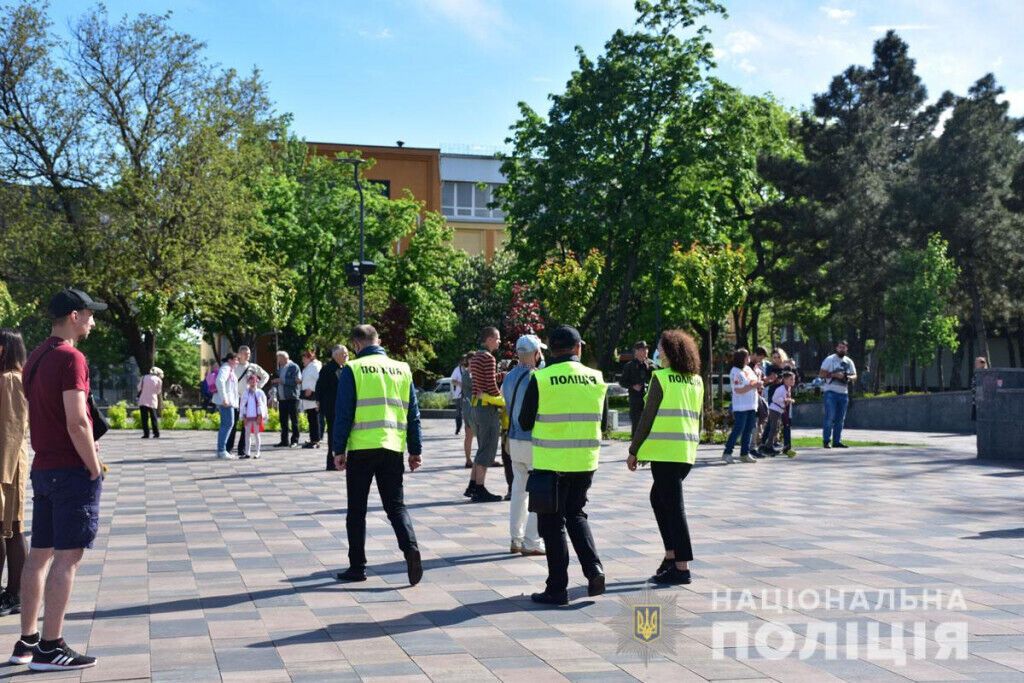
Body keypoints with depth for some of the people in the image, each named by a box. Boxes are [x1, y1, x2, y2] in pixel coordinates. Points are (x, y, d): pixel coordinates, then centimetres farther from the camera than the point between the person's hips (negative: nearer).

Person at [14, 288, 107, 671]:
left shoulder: (37, 357, 13)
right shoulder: (70, 358, -15)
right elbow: (77, 423, -21)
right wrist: (94, 468, -13)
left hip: (42, 468, 9)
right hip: (72, 471, -9)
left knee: (40, 553, 13)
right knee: (67, 556, -5)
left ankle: (26, 641, 18)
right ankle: (49, 649, -3)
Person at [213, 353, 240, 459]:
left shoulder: (230, 370, 21)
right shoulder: (225, 368, -10)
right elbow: (220, 381, -27)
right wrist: (224, 398, -27)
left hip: (229, 401, 10)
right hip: (226, 402, -10)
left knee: (225, 425, 11)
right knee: (229, 424, -12)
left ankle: (221, 450, 14)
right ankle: (222, 450, -14)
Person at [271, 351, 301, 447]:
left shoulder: (294, 367, -4)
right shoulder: (279, 368, 18)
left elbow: (297, 381, -16)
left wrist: (282, 381, -16)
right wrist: (274, 382, 1)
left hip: (292, 397, -7)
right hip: (281, 398, 7)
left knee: (294, 420, -3)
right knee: (283, 421, 7)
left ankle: (295, 440, 0)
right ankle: (284, 440, 13)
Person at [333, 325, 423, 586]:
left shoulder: (352, 370, -2)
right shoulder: (402, 369, 10)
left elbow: (343, 413, -6)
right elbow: (413, 414, 11)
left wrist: (339, 450, 0)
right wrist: (416, 450, 15)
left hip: (362, 448, -3)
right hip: (393, 449, 3)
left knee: (356, 509, 9)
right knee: (396, 505, 9)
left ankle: (357, 566, 13)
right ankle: (410, 548, -14)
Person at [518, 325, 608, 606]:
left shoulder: (541, 379, -10)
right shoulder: (596, 379, 1)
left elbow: (525, 423, -3)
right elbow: (602, 424, 9)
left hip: (551, 462, -4)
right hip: (585, 462, 4)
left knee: (552, 524, 7)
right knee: (576, 514, 22)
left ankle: (557, 588, 9)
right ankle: (593, 568, 5)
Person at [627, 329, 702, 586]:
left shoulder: (661, 378, -9)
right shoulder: (697, 381, 11)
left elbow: (647, 417, -9)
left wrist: (633, 451, -3)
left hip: (664, 449, -7)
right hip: (687, 450, 7)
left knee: (672, 506, -3)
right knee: (658, 498, 21)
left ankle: (681, 567, -1)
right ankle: (672, 554, 19)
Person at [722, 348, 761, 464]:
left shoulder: (749, 369, 12)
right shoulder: (735, 372, -13)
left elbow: (755, 381, 25)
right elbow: (739, 390, -19)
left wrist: (758, 385, 3)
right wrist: (753, 386, -19)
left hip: (752, 406, 8)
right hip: (740, 407, -8)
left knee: (748, 431, 9)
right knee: (738, 430, -9)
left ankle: (745, 453, 15)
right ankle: (727, 453, -3)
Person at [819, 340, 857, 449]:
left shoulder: (849, 362, 15)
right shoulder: (830, 359, 0)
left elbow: (854, 375, 14)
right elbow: (821, 374, -6)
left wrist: (849, 377, -9)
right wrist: (834, 375, -18)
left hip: (843, 393, 5)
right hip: (830, 392, -5)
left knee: (840, 419, 6)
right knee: (830, 417, -11)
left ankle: (837, 441, 12)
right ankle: (826, 441, -6)